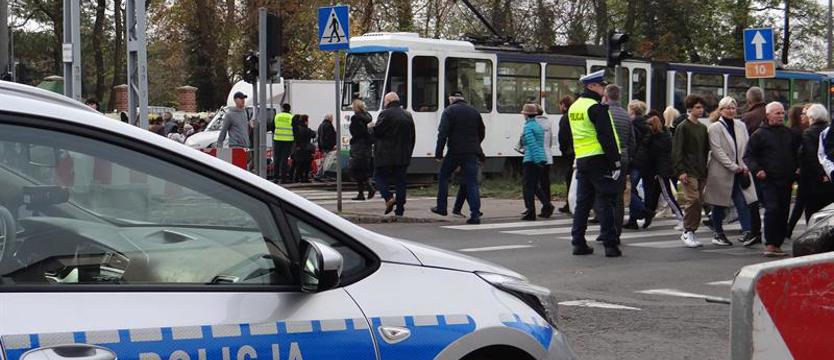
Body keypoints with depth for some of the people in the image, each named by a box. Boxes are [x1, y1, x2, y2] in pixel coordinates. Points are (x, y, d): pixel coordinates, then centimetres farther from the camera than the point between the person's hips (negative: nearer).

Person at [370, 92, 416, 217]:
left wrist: (370, 127, 11)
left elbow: (376, 132, -12)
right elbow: (412, 136, 15)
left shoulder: (385, 114, -10)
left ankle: (389, 198, -15)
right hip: (403, 156, 6)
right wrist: (409, 153, 19)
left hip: (386, 155, -6)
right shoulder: (408, 115, 13)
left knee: (379, 176, 7)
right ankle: (400, 209, 6)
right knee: (400, 181, 8)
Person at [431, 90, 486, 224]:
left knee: (443, 177, 17)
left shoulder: (449, 111, -4)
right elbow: (482, 133, 18)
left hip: (454, 152, -4)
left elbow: (443, 134, -12)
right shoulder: (474, 111, 13)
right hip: (472, 153, 4)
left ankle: (441, 207, 19)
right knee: (472, 183, 1)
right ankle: (475, 214, -8)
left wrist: (438, 153, -11)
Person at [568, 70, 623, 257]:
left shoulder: (574, 108, 14)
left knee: (583, 201, 11)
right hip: (599, 159, -8)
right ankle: (610, 244, -4)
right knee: (605, 202, -4)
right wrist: (615, 163, -15)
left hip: (581, 159, 8)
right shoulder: (596, 108, -13)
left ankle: (578, 242, 12)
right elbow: (607, 138, -17)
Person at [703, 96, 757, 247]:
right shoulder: (714, 128, -7)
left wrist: (744, 166, -2)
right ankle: (718, 234, 17)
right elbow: (717, 151, -14)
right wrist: (734, 167, -16)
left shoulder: (741, 126, 10)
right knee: (719, 204, 6)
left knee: (743, 202, -8)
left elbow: (746, 147, 11)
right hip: (721, 172, -4)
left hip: (739, 171, 4)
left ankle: (747, 232, -14)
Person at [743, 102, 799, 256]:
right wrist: (757, 169, -16)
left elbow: (797, 153, 26)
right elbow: (748, 155, -1)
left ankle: (777, 245, 12)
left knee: (783, 213, 5)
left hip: (786, 180, 5)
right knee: (772, 209, -16)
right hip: (769, 180, -5)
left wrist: (797, 168, 11)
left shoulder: (789, 134, 15)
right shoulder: (759, 134, -1)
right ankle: (769, 245, -14)